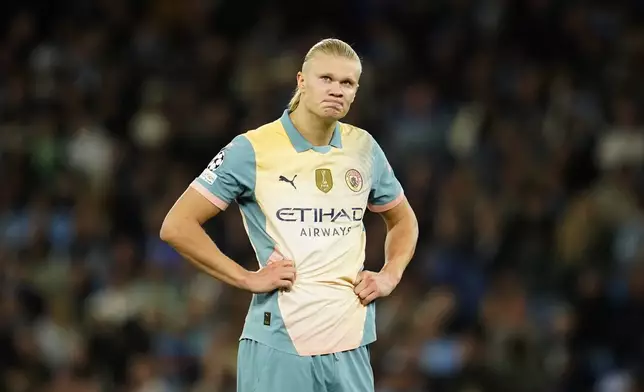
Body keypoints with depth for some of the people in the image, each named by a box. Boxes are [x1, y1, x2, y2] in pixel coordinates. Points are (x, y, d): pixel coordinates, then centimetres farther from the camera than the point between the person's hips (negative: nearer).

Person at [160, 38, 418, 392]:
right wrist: (247, 279, -10)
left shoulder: (364, 149, 8)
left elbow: (403, 220, 25)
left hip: (351, 344, 4)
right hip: (278, 345, -4)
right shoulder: (251, 150, -6)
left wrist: (390, 276, 7)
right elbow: (177, 226, -5)